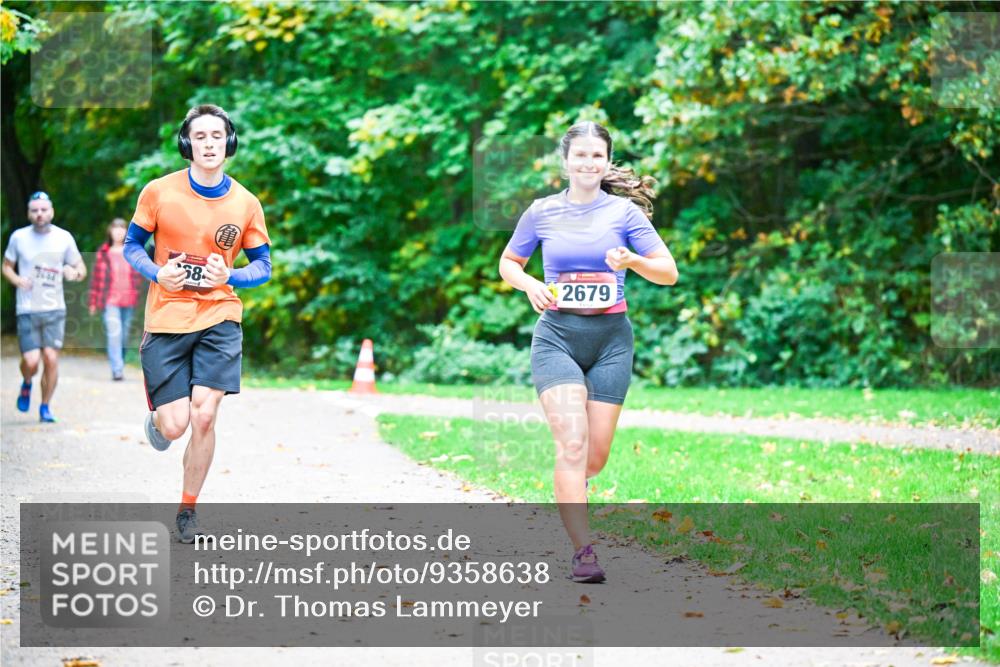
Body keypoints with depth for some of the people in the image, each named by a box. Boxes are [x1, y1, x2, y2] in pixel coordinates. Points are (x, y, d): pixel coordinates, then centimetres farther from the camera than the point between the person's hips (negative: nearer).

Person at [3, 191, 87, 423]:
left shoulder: (63, 237, 2)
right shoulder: (19, 237, 1)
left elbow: (81, 269, 10)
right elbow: (6, 266, 12)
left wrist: (74, 273, -14)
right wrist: (17, 280, -9)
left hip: (55, 309, 1)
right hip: (27, 310, -1)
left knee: (51, 358, -9)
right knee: (31, 361, -10)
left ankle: (45, 407, 9)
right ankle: (26, 385, 26)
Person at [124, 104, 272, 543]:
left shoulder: (245, 203, -1)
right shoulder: (159, 192, -4)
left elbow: (262, 266, 8)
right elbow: (132, 246, 6)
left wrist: (228, 276, -13)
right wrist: (157, 274, -14)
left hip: (219, 318, 1)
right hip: (166, 321, -1)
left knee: (203, 417, -12)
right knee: (175, 425, -6)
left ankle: (187, 509, 9)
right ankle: (156, 417, 36)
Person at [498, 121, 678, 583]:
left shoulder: (625, 211, 2)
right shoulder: (542, 212, 4)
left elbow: (669, 272, 2)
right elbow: (508, 263, 17)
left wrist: (632, 261, -18)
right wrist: (530, 285, -4)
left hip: (611, 338, 1)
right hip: (556, 335, -1)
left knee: (595, 456, 3)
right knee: (572, 442, -19)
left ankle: (570, 486, 40)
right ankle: (583, 552, -18)